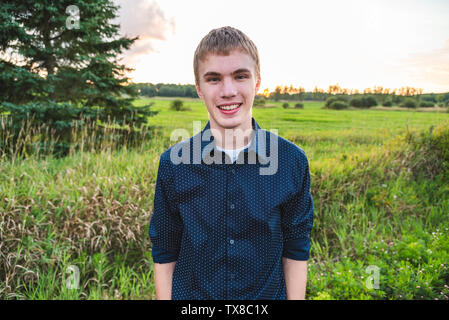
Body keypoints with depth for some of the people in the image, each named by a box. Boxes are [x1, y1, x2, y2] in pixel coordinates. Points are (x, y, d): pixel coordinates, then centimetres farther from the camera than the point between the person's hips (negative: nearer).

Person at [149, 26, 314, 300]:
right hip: (190, 294, 0)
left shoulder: (292, 161, -11)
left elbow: (296, 251, -3)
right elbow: (164, 254, -3)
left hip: (268, 294, 1)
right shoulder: (173, 164, -12)